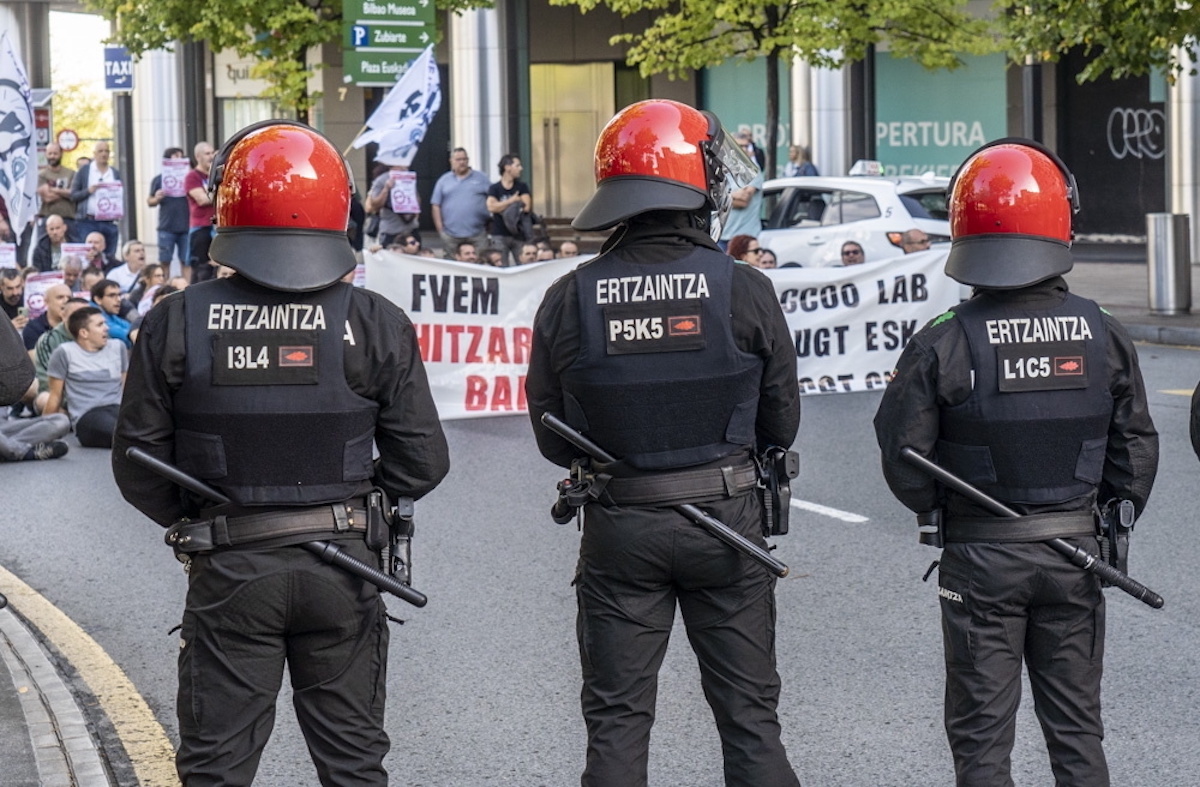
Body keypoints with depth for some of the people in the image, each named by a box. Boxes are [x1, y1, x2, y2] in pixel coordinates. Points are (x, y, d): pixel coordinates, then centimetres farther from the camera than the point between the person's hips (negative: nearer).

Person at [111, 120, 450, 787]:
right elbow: (422, 461, -4)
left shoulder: (178, 323, -7)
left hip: (228, 572, -1)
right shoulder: (376, 324, -6)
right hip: (343, 567, 1)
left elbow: (139, 464, -3)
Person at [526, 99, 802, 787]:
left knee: (616, 721, 10)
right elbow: (782, 425, -1)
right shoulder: (745, 292, -10)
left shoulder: (570, 301, -7)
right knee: (750, 716, 11)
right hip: (726, 522, -1)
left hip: (617, 526, 1)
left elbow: (553, 439, 0)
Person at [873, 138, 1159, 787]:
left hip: (980, 560, -3)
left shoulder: (943, 345, -14)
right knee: (1076, 726, 14)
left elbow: (904, 460, -10)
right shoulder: (1102, 334, -3)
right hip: (1074, 552, 3)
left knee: (981, 733, 7)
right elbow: (1136, 445, 3)